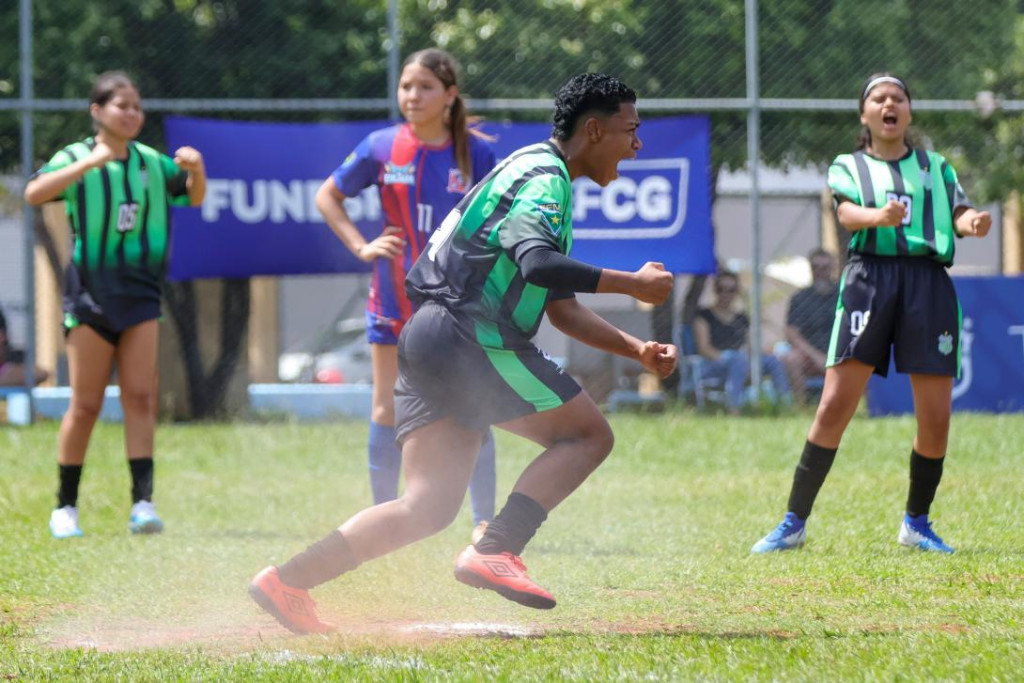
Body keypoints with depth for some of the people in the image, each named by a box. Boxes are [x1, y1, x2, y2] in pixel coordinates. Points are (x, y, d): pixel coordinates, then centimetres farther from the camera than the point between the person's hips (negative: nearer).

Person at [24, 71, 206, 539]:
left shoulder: (152, 162, 10)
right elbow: (34, 193, -21)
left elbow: (193, 197, 22)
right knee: (86, 404, -1)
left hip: (141, 291, 3)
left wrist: (196, 168, 0)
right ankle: (65, 507, 9)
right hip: (90, 292, -3)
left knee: (140, 398, -7)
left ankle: (143, 502, -11)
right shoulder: (76, 158, -4)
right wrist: (90, 162, -31)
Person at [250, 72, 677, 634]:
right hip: (463, 336, -10)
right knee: (588, 435, -6)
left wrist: (636, 349, 21)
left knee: (429, 507, 6)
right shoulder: (543, 176, -7)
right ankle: (493, 553, -20)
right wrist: (632, 284, -19)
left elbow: (563, 310, 31)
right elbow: (536, 263, -26)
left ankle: (287, 581, 2)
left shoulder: (545, 181, 26)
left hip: (427, 342, 10)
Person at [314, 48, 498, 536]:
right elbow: (327, 196, 9)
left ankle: (484, 525, 5)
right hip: (394, 299, 1)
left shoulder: (476, 153, -5)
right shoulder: (381, 148, -3)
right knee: (386, 413, 4)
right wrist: (360, 246, -2)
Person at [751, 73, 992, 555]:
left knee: (936, 417, -2)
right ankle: (794, 523, -4)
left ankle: (916, 523, 18)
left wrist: (973, 222, -16)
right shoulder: (848, 167, 15)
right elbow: (847, 213, -5)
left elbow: (960, 214, 9)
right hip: (870, 277, -2)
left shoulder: (936, 167, 22)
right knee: (834, 407, -10)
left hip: (929, 281, 2)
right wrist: (878, 217, -29)